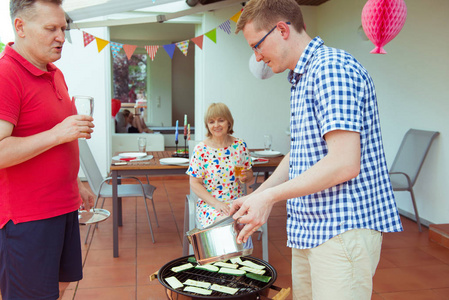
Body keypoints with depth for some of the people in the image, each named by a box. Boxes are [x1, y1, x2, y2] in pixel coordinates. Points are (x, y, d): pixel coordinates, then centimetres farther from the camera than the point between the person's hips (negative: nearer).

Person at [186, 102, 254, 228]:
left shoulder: (240, 146, 4)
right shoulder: (201, 149, -4)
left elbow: (250, 174, 15)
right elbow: (195, 184, -4)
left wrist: (245, 176, -11)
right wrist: (217, 203, -15)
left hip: (237, 202, 3)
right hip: (209, 203, -2)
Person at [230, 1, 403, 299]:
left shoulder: (332, 68, -16)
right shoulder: (303, 78, 16)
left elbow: (344, 163, -24)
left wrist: (269, 196, -17)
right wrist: (255, 197, 13)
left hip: (343, 231, -9)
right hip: (310, 229, 10)